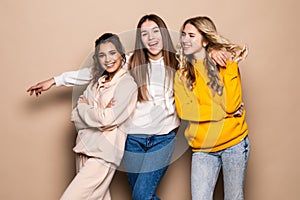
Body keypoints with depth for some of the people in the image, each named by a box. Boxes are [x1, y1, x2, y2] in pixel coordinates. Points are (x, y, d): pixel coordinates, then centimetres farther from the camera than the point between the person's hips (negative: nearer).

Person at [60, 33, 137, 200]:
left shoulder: (127, 84, -9)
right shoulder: (98, 81, 12)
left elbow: (107, 120, -17)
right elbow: (76, 117, 6)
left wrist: (84, 106, -1)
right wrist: (97, 112, -13)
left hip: (103, 154, -7)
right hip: (85, 149, 7)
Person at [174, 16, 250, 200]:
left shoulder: (224, 64, -4)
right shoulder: (182, 72, 2)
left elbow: (231, 105, -16)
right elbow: (184, 110, -11)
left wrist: (232, 66, -17)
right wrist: (224, 112, -13)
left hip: (234, 143, -1)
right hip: (202, 148, 1)